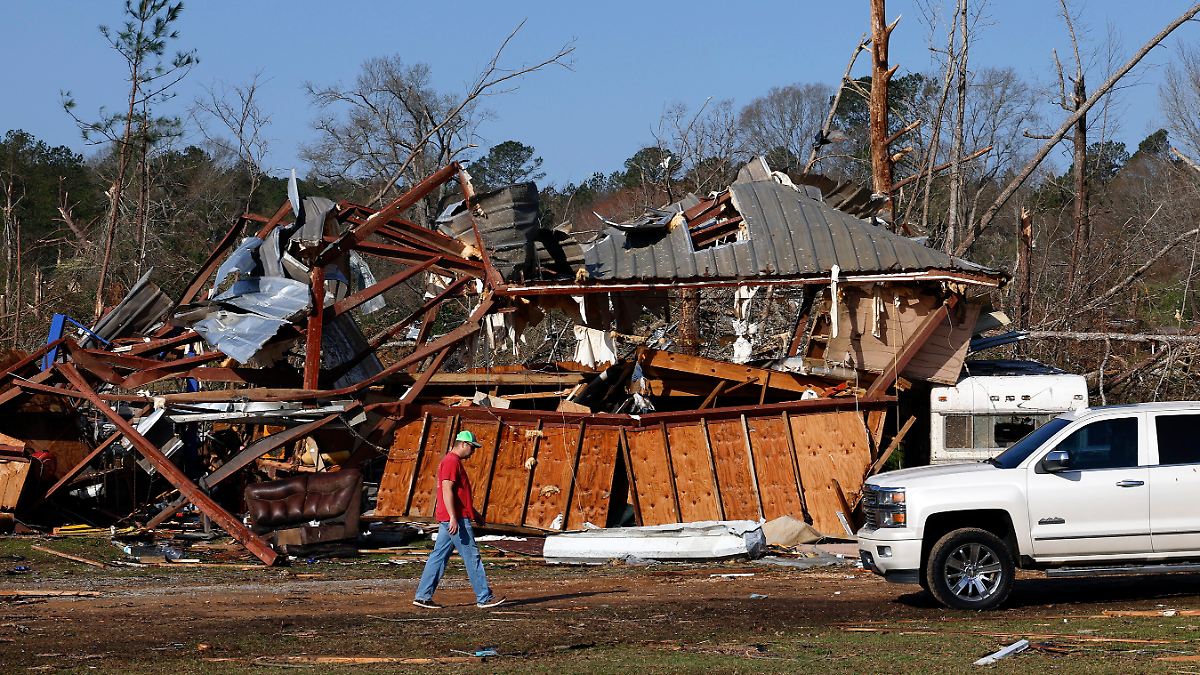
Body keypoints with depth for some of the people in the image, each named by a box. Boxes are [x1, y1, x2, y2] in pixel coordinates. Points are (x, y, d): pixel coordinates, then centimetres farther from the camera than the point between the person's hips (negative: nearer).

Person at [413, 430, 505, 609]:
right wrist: (453, 518, -27)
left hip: (447, 520, 11)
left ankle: (423, 596, 7)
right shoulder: (452, 462, -13)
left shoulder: (453, 461, 20)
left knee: (439, 557, 8)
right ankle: (484, 598, -1)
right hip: (456, 520, -10)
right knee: (472, 556, -5)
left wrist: (473, 512, 30)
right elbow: (447, 490, -22)